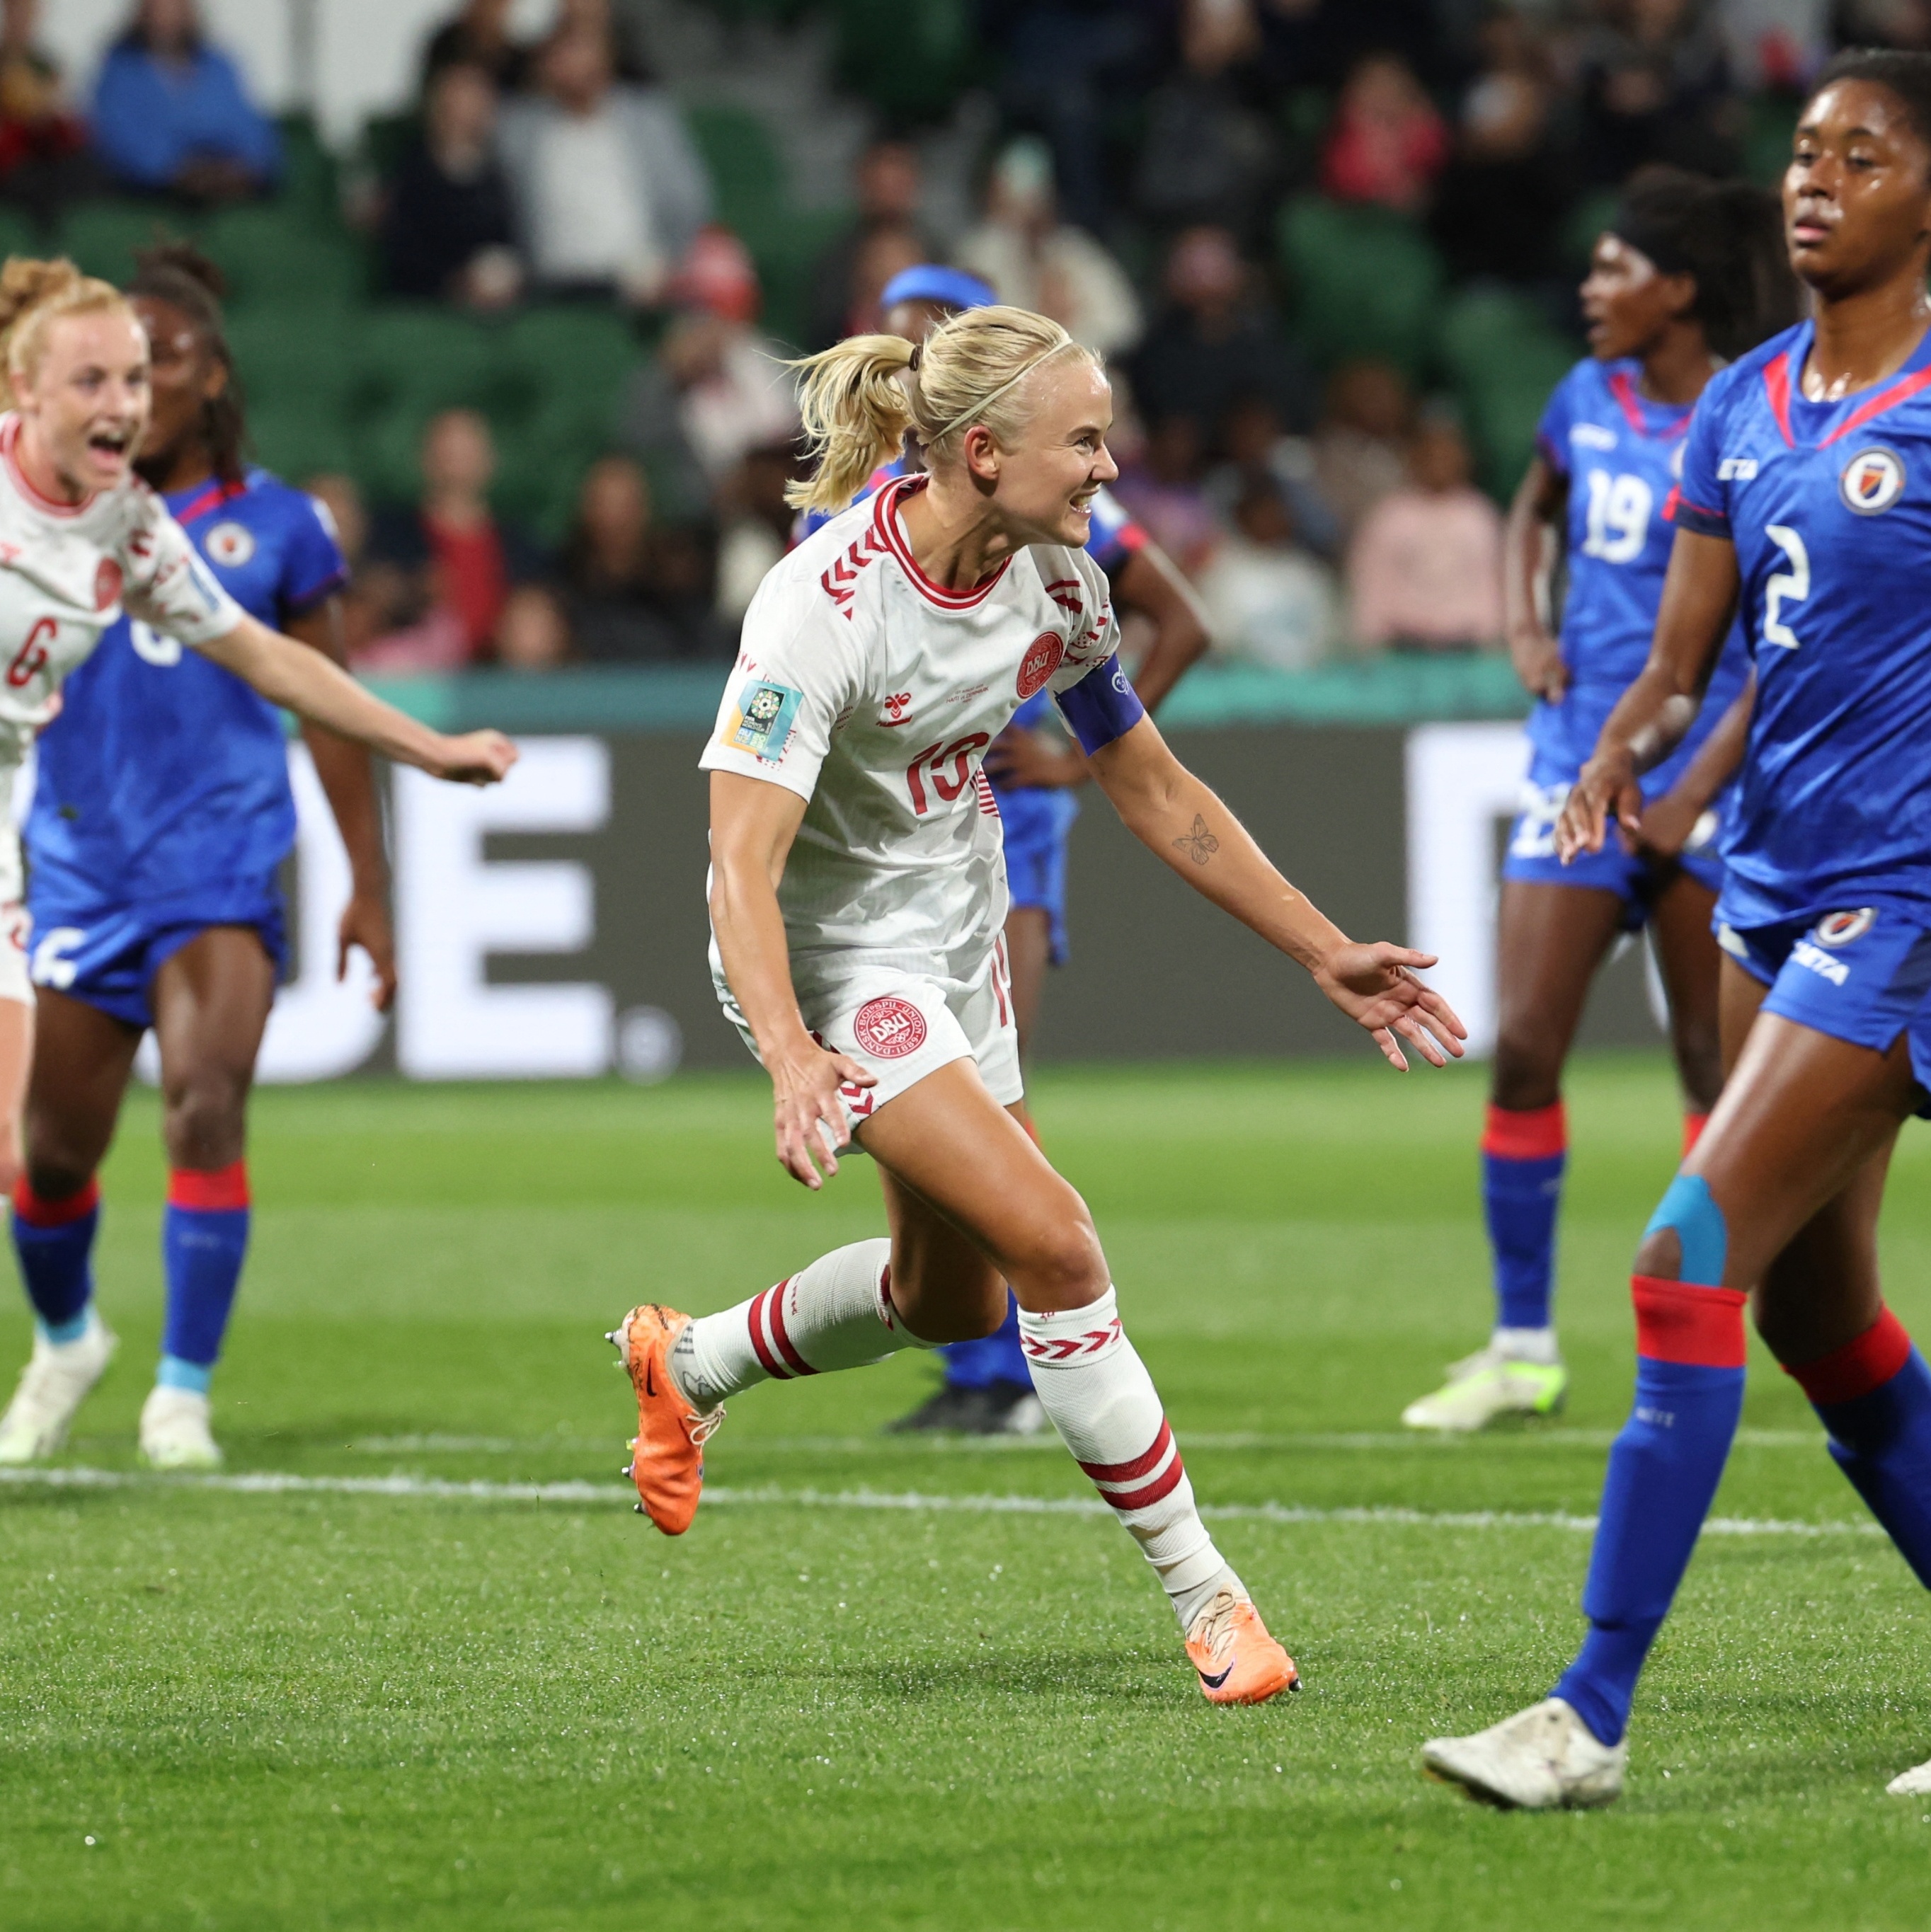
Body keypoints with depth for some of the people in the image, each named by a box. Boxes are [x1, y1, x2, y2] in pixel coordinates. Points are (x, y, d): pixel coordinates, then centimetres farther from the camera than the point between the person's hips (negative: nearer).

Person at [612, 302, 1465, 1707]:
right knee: (1053, 1244, -20)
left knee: (953, 1297, 20)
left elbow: (1158, 796, 6)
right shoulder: (824, 604, -29)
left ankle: (690, 1363, 46)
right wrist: (792, 1057, -49)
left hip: (958, 934, 8)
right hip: (832, 958, -8)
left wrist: (1329, 955, 4)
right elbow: (740, 859, -34)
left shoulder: (1057, 584, -8)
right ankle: (1203, 1597, -10)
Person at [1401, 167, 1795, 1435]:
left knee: (1715, 1065, 1)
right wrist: (1524, 628, 10)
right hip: (1581, 765, 5)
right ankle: (1523, 1350, 5)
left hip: (1703, 773, -5)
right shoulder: (1587, 403, 7)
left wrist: (1697, 791, -13)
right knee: (1524, 1049, -2)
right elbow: (1533, 509, 29)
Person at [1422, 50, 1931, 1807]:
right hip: (1774, 879, 8)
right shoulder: (1743, 408, 11)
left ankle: (1593, 1716, -11)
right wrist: (1624, 748, -8)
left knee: (1689, 1267, -14)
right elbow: (1683, 659, 11)